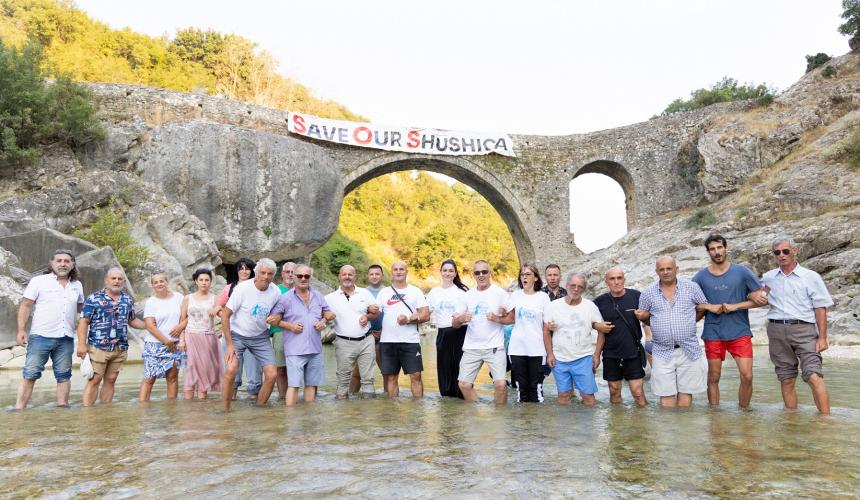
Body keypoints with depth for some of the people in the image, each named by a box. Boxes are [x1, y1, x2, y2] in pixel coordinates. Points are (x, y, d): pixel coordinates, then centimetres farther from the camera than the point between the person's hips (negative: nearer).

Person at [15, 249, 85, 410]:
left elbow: (81, 309, 25)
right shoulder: (39, 281, 1)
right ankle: (18, 409, 0)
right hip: (41, 336, -4)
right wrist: (21, 330, -10)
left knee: (64, 376, 7)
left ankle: (63, 408, 13)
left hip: (66, 338, 4)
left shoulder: (77, 285, 12)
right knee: (30, 375, -4)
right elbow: (25, 305, -2)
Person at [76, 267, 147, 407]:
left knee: (110, 380, 11)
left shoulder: (128, 300, 10)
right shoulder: (94, 298, -4)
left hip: (121, 348, 5)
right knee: (95, 380, -2)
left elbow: (132, 320, 20)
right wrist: (82, 344, -12)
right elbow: (84, 322, -6)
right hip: (99, 347, -5)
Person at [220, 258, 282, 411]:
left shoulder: (276, 292, -10)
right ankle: (225, 410, -7)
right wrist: (230, 344, -16)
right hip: (238, 334, -3)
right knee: (231, 370, -24)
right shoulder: (242, 288, -20)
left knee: (272, 374, -6)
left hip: (260, 336, 3)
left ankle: (259, 408, 14)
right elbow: (225, 315, -15)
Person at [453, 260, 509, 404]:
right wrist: (462, 319, -13)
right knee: (464, 384, 3)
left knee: (500, 384, -14)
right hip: (471, 347, 4)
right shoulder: (468, 295, 8)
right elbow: (454, 323, 8)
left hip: (494, 347, -4)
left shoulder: (500, 293, -2)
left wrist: (497, 319, -17)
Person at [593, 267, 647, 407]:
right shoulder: (600, 302, -2)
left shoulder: (636, 296, -7)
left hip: (633, 353, -2)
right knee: (614, 392, 12)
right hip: (611, 355, 2)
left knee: (638, 392, -1)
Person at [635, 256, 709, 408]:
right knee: (666, 395, 2)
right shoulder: (647, 293, 2)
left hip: (689, 350, 0)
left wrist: (689, 322, 2)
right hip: (662, 352, 0)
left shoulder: (691, 287, 0)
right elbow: (645, 319, 12)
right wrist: (642, 316, -9)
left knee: (686, 392, 7)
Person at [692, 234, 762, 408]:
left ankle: (744, 411, 15)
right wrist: (708, 307, -10)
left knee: (747, 376, -5)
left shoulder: (742, 272, 0)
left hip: (740, 333, -1)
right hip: (713, 334, 1)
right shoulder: (700, 277, 2)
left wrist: (735, 306, -11)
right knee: (713, 378, 8)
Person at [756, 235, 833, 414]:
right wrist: (756, 294, 3)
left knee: (814, 376, -15)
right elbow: (752, 291, 28)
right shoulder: (768, 277, 12)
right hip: (777, 331, 3)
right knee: (786, 380, 8)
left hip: (803, 330, -3)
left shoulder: (811, 277, 3)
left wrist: (822, 337, -5)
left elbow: (820, 308, 1)